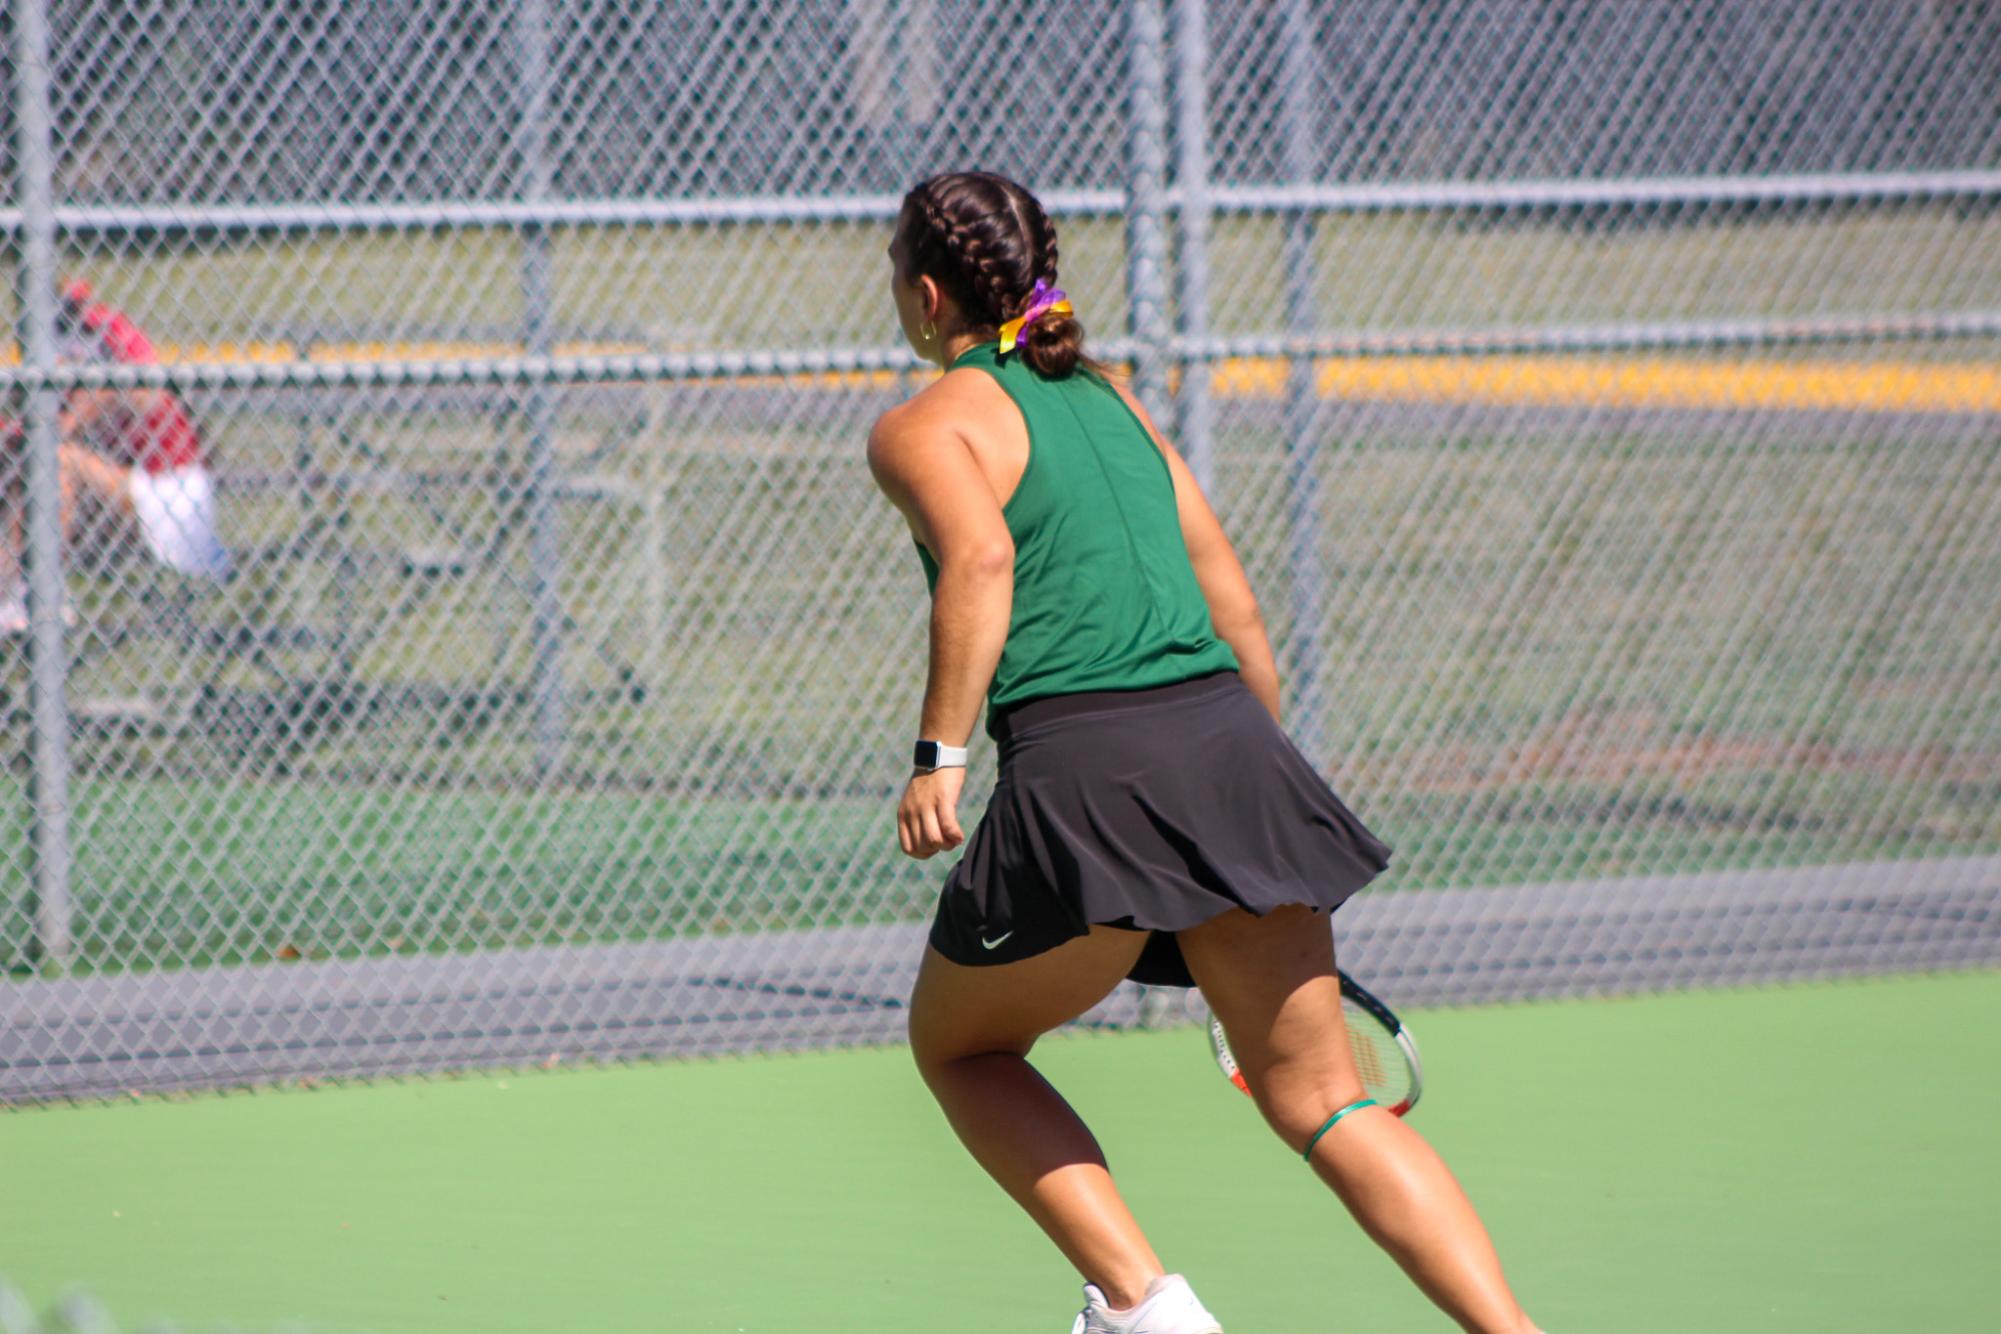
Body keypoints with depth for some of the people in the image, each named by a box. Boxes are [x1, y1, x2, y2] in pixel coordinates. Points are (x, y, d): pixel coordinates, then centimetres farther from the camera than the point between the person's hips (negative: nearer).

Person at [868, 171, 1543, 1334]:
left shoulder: (926, 429, 5)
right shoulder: (1112, 398, 24)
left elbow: (982, 555, -16)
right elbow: (1232, 598, 23)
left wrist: (941, 754, -18)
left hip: (1084, 765, -5)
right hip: (1229, 742, 6)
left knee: (958, 1045, 20)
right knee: (1324, 1103, 8)